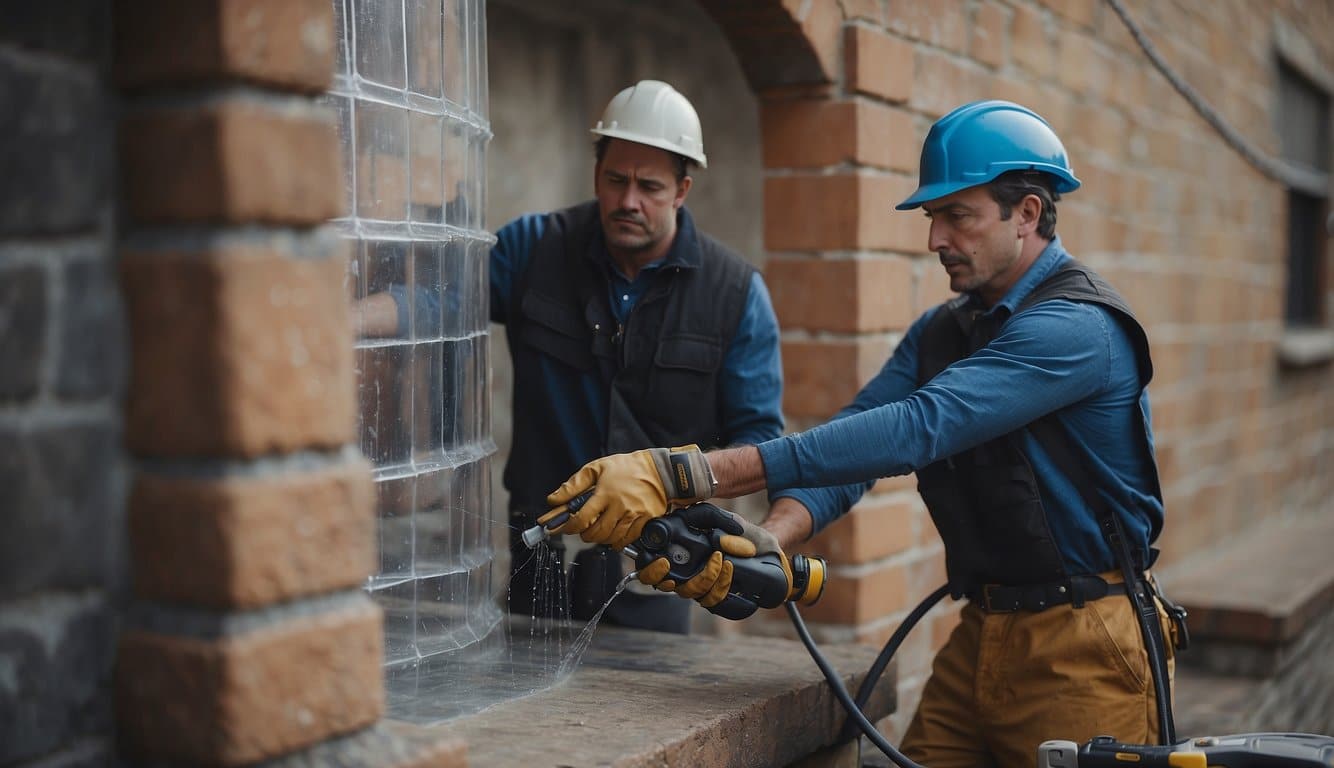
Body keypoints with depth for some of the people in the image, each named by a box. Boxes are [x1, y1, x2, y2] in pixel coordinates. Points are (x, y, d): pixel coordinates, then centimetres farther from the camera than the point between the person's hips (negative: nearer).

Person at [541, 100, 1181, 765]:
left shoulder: (1077, 326, -18)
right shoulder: (941, 330, 11)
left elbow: (913, 430, -30)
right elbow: (856, 435, -2)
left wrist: (691, 474, -36)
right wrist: (769, 538, -24)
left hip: (1080, 644, -7)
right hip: (980, 633, 7)